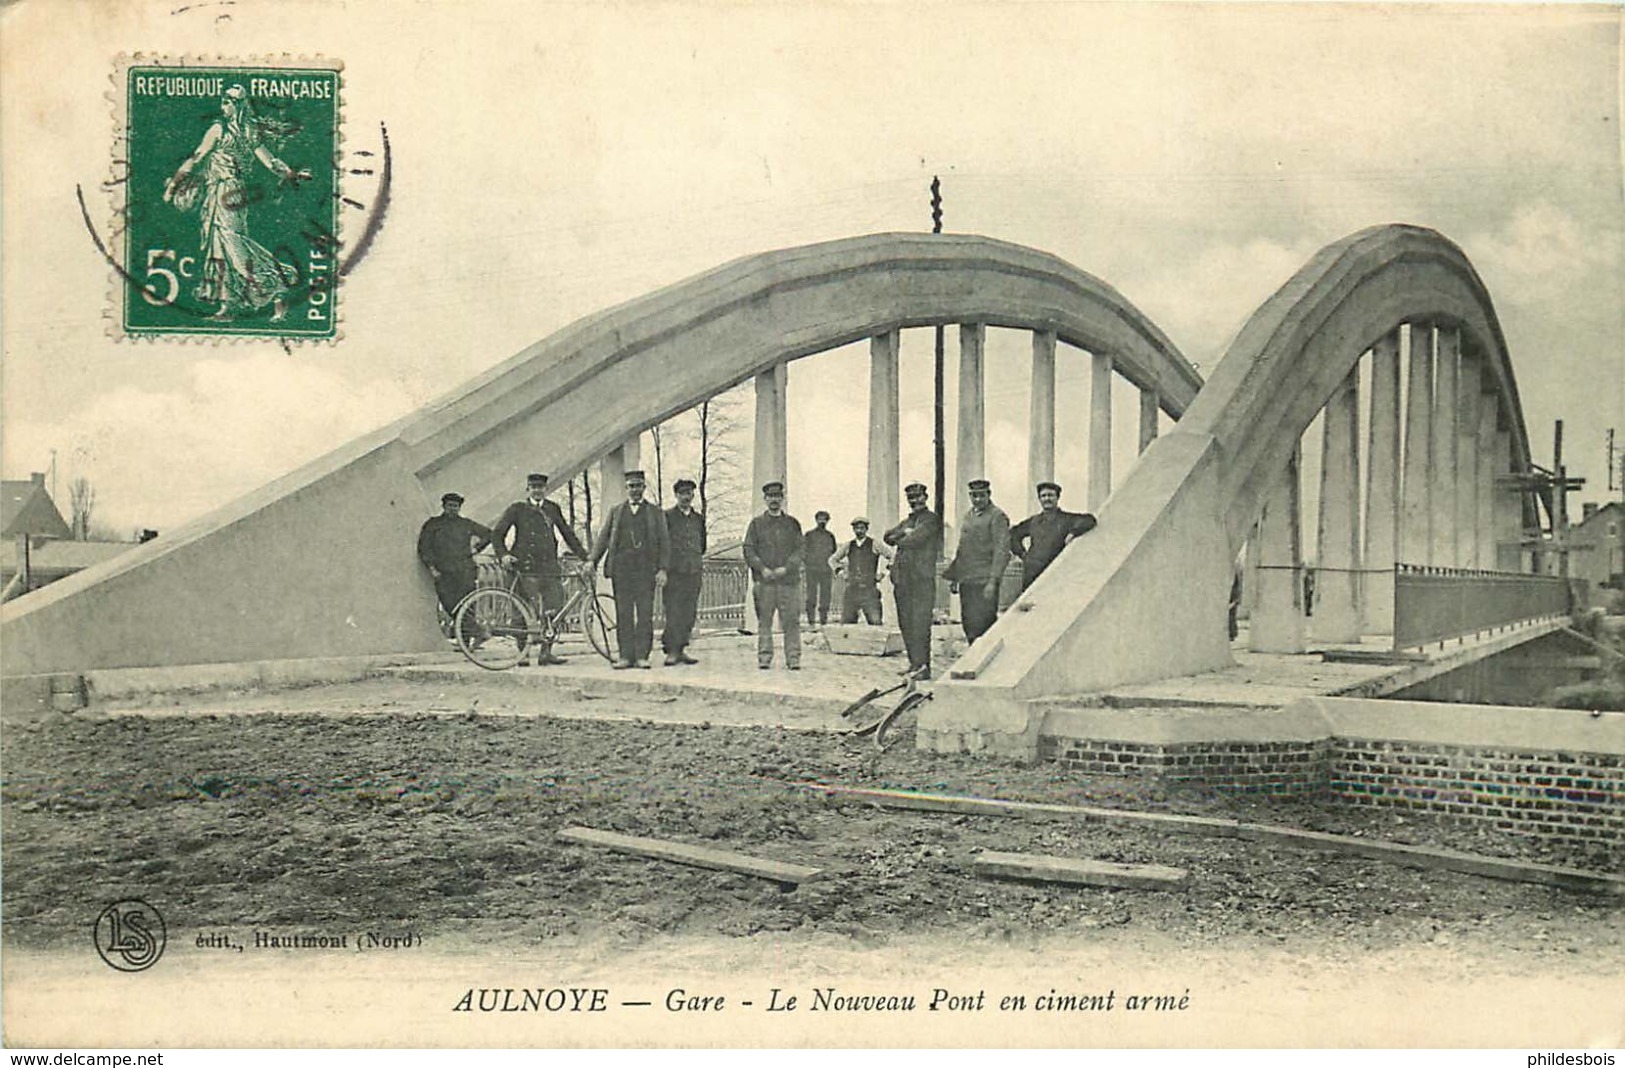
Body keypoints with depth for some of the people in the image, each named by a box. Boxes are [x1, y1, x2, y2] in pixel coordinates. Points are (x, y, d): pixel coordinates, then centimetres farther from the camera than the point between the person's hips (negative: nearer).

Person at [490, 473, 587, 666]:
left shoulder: (552, 509, 16)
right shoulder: (516, 509, 4)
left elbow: (567, 533, 22)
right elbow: (496, 534, 4)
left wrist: (584, 555, 17)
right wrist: (504, 554, -10)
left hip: (549, 568, 4)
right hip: (526, 567, -4)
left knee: (553, 609, -1)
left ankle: (546, 652, 6)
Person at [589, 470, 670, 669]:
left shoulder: (655, 512, 12)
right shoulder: (616, 511, 16)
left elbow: (664, 542, 7)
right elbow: (603, 538, 13)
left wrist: (662, 569, -4)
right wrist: (593, 560, -1)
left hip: (646, 569, -1)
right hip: (621, 567, 1)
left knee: (645, 613, -4)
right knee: (623, 614, 0)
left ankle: (642, 656, -1)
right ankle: (626, 656, 2)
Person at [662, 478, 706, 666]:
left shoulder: (699, 519, 17)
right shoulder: (667, 516, 3)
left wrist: (701, 563, 15)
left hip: (694, 572, 4)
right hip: (673, 571, -4)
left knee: (689, 613, 3)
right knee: (673, 612, -8)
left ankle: (682, 648, 9)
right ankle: (672, 650, -7)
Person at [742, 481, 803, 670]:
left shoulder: (792, 523, 12)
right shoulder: (757, 523, 11)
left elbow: (800, 549, 5)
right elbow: (748, 550, 5)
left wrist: (786, 568, -9)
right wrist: (763, 569, -9)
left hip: (788, 579, 0)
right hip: (764, 580, 0)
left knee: (791, 620, -4)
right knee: (764, 621, -1)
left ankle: (793, 658, -2)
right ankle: (764, 658, 4)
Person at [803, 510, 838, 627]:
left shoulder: (830, 536, 14)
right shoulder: (809, 535, 7)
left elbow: (834, 552, 18)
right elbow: (802, 551, 7)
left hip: (826, 570, 2)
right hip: (812, 570, -2)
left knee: (825, 596, 1)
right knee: (811, 596, -6)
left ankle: (824, 620, 6)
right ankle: (811, 621, -3)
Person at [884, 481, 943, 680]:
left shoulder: (931, 519, -2)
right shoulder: (907, 520, 23)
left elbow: (914, 539, -14)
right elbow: (887, 537, 11)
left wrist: (898, 540, 4)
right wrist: (903, 533, -6)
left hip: (922, 578, -8)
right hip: (903, 579, 8)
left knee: (920, 625, -11)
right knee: (906, 624, 8)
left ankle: (923, 667, -10)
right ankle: (914, 663, 14)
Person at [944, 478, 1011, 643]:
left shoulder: (997, 516, -6)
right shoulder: (969, 515, 18)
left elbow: (1002, 551, -13)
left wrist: (993, 581, -19)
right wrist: (954, 578, 18)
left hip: (984, 581, -8)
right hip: (966, 581, 8)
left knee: (981, 625, -10)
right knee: (968, 624, 9)